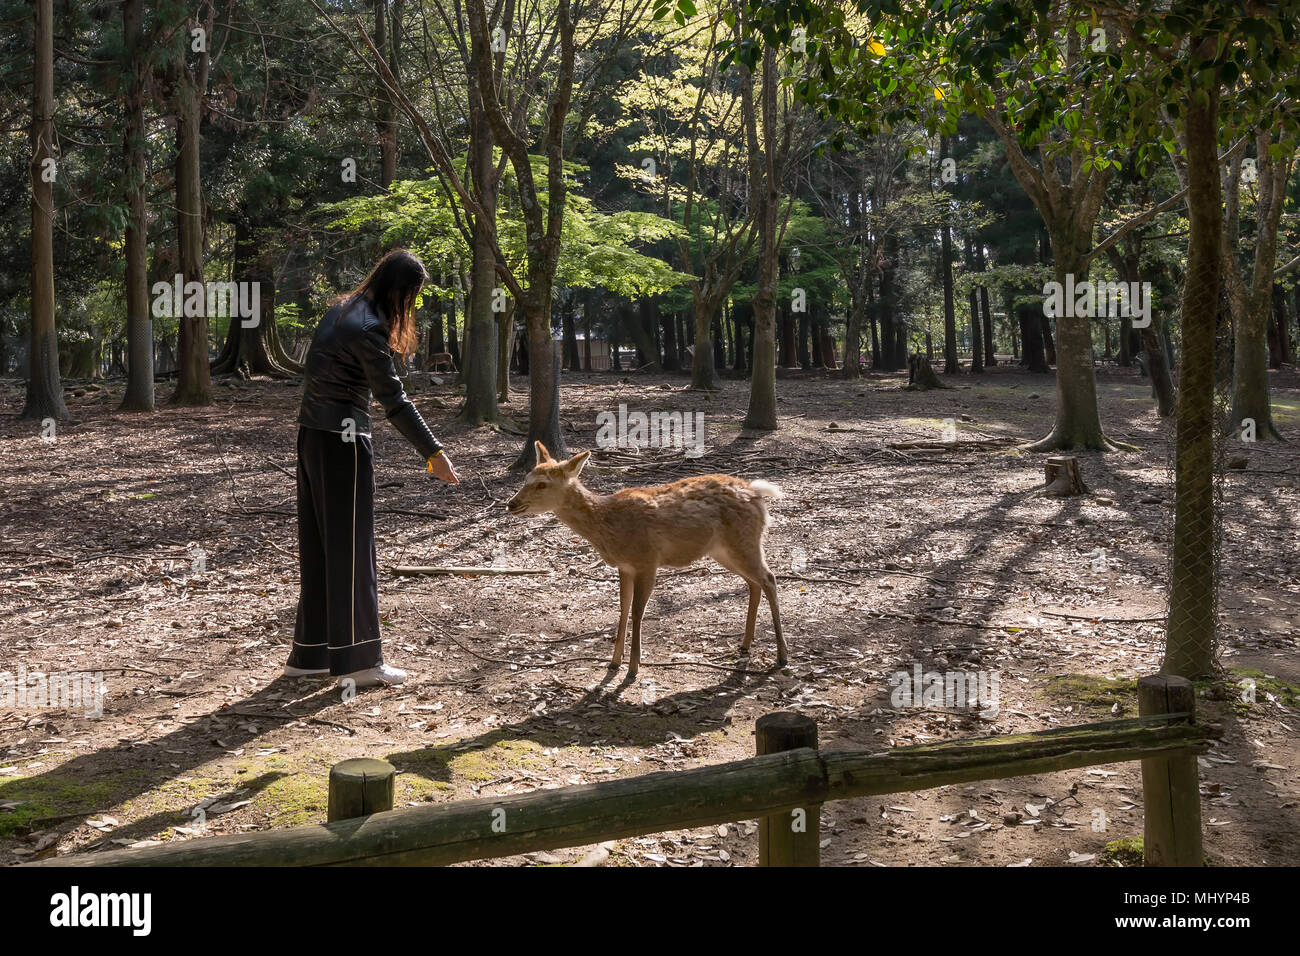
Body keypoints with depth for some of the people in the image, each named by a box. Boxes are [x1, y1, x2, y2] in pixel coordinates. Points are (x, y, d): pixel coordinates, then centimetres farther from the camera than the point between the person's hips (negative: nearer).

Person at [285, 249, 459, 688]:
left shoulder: (342, 309, 11)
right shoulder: (368, 328, -17)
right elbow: (394, 400, -19)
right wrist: (433, 453, -17)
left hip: (313, 434, 9)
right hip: (343, 438, -9)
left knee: (319, 544, 12)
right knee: (351, 546, -3)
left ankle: (309, 654, 17)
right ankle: (358, 659, 3)